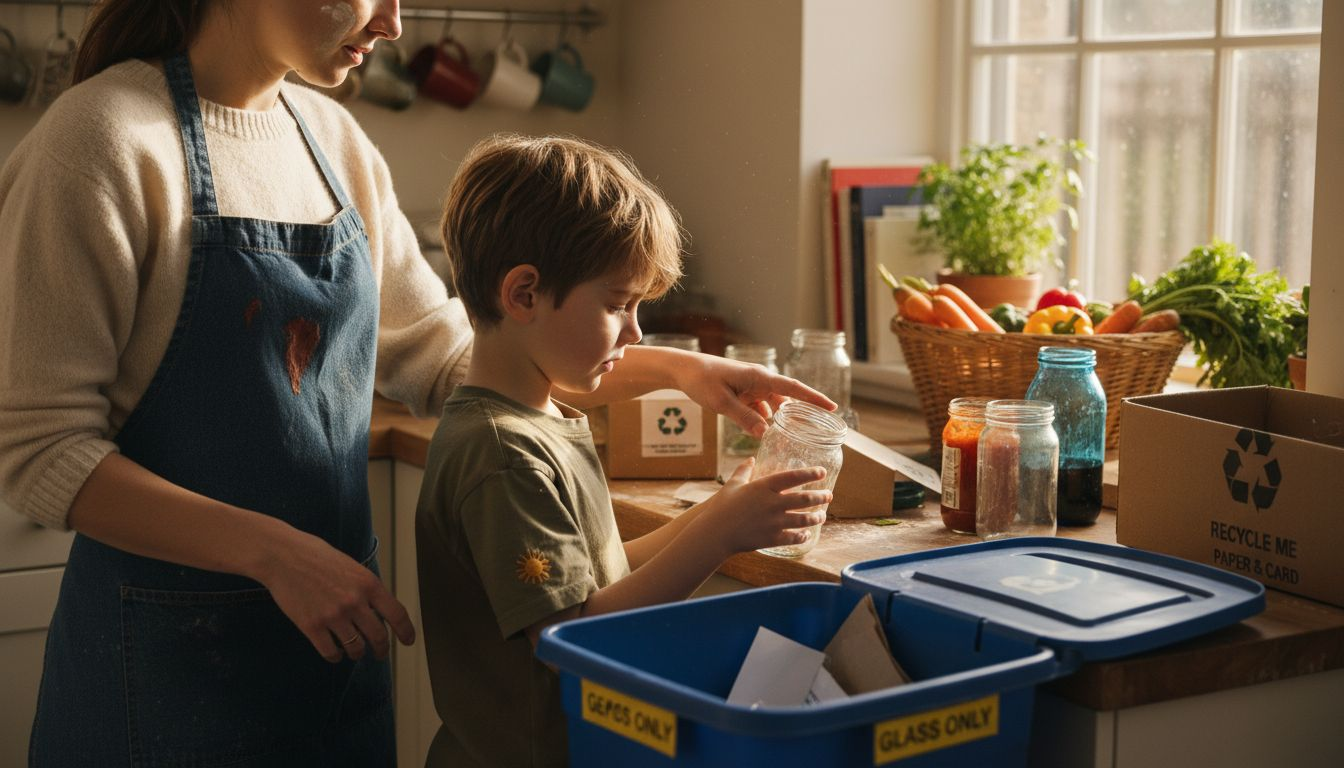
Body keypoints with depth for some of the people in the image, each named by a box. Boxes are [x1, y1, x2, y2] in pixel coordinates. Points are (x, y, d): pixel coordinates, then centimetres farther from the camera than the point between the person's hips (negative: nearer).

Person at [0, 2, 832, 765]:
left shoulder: (334, 139, 6)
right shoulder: (103, 138, -14)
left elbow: (443, 355, 15)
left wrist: (673, 370, 7)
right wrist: (272, 551, -25)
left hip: (334, 631, 7)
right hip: (170, 653, -6)